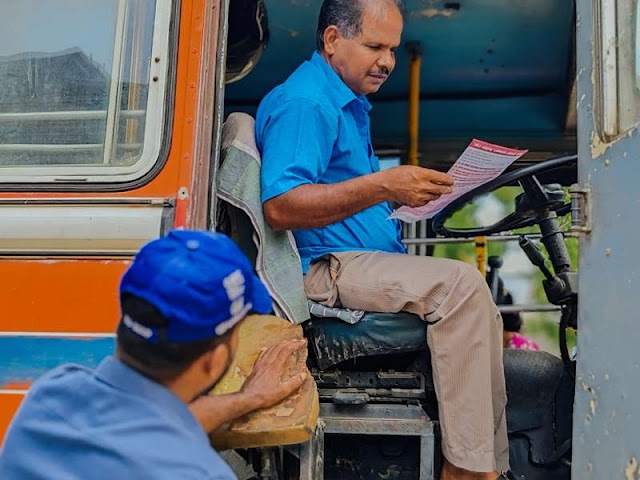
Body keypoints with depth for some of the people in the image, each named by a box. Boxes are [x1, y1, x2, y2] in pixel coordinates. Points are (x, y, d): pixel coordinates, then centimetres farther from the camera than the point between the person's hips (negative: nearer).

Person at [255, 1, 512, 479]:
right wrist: (382, 186, -29)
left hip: (370, 261, 11)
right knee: (460, 283, -26)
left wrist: (408, 197, 11)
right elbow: (280, 206, -24)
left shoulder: (350, 103, 22)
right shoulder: (304, 102, -11)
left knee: (483, 309, 4)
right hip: (327, 268, -10)